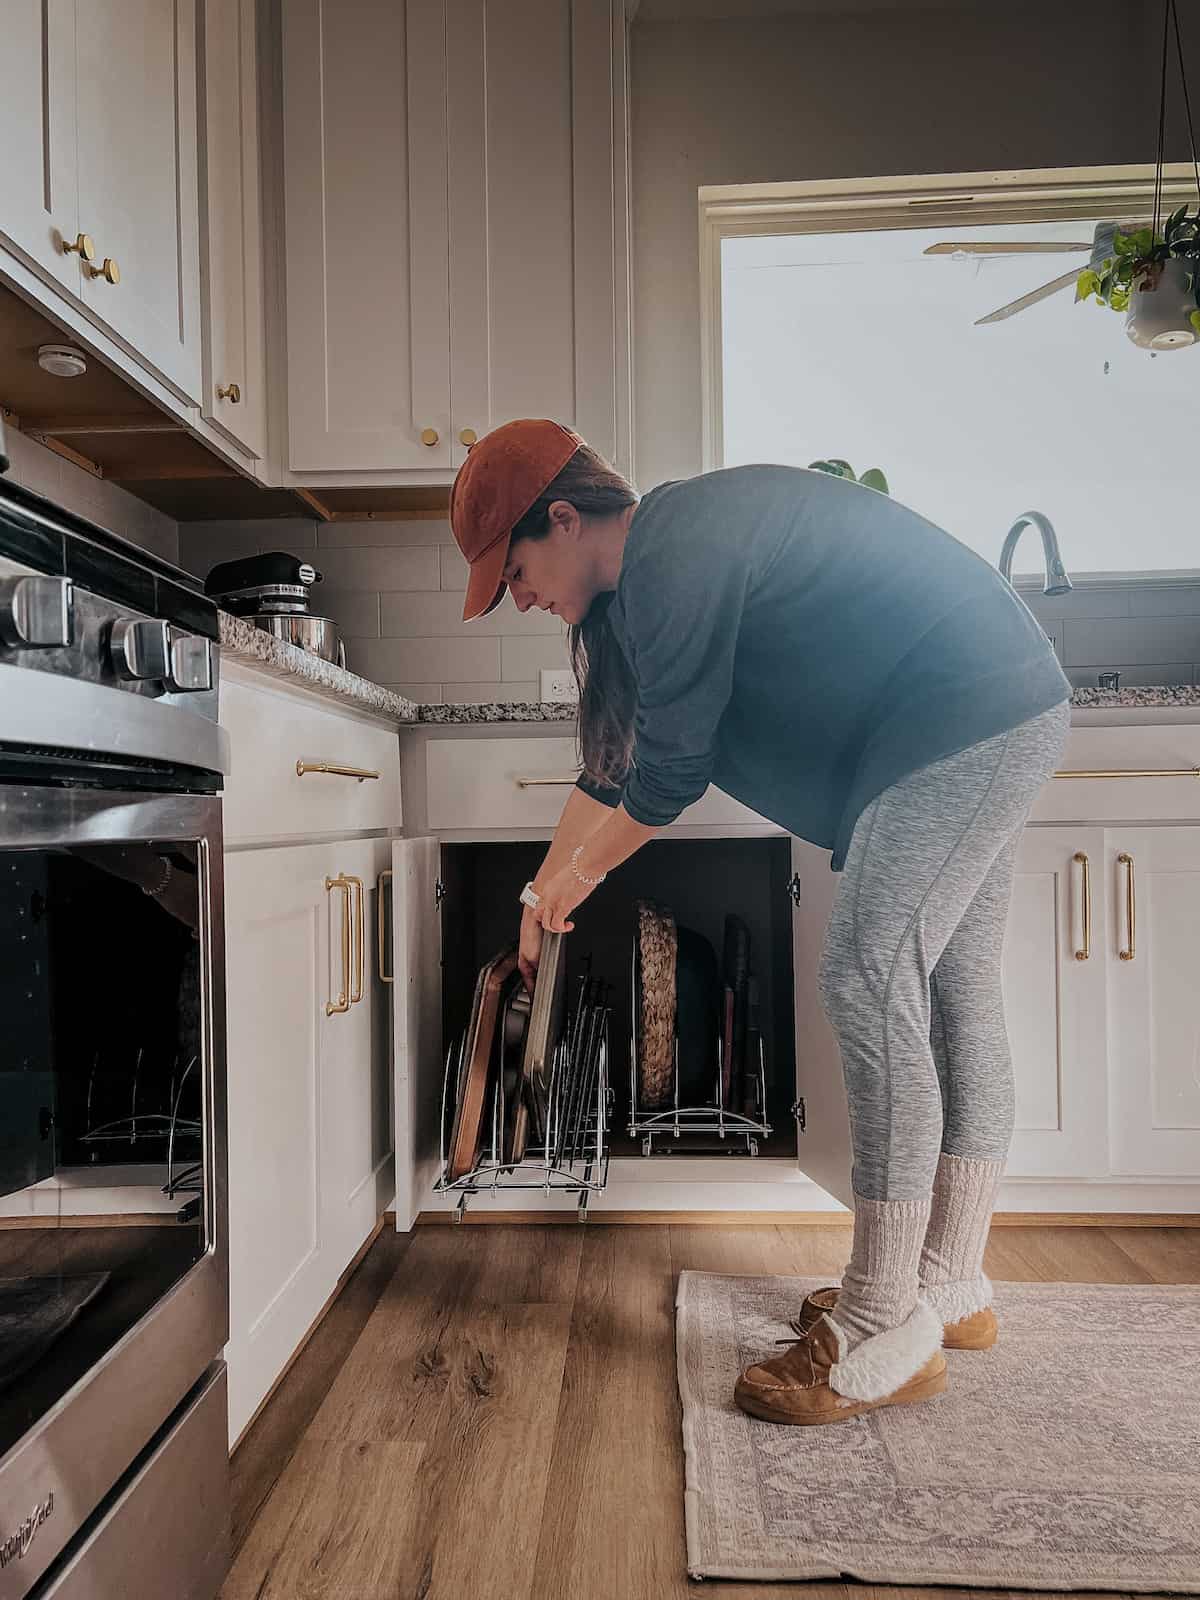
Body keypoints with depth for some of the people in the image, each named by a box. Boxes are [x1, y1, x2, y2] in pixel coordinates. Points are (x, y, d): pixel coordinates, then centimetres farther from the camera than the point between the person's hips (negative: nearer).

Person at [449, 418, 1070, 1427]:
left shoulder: (670, 561, -20)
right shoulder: (678, 546, 15)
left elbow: (668, 777, -15)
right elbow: (614, 763, 19)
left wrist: (579, 873, 4)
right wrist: (543, 895, 23)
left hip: (965, 722, -11)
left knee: (872, 982, -15)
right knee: (953, 997, 10)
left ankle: (885, 1333, -3)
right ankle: (953, 1286, 23)